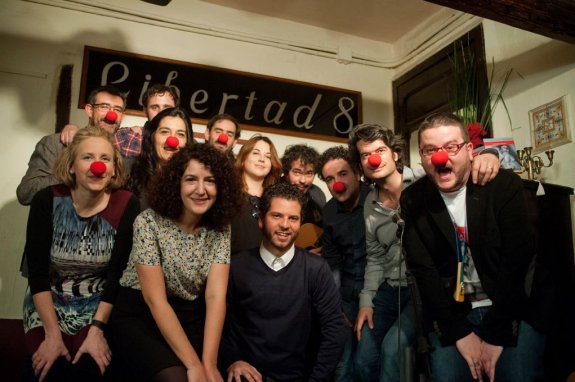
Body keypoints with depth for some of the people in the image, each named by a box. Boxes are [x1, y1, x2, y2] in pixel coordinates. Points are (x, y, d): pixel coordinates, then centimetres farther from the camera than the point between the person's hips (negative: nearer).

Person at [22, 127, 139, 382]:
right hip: (47, 306, 1)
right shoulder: (47, 201, -11)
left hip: (99, 307, 0)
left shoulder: (126, 205, -12)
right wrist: (52, 334, -18)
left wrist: (96, 330, -19)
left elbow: (117, 274, -12)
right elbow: (37, 272, -12)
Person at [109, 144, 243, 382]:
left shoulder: (221, 229, -6)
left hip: (191, 317, 4)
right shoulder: (149, 222, -17)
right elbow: (155, 300, -20)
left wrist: (208, 362, -24)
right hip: (139, 314, -3)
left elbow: (216, 296, -13)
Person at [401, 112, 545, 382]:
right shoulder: (412, 202, -4)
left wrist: (496, 335, -14)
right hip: (451, 312, 1)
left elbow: (517, 259, -11)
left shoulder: (505, 186, -8)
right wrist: (459, 332, -12)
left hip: (510, 308, -1)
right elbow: (423, 270, -6)